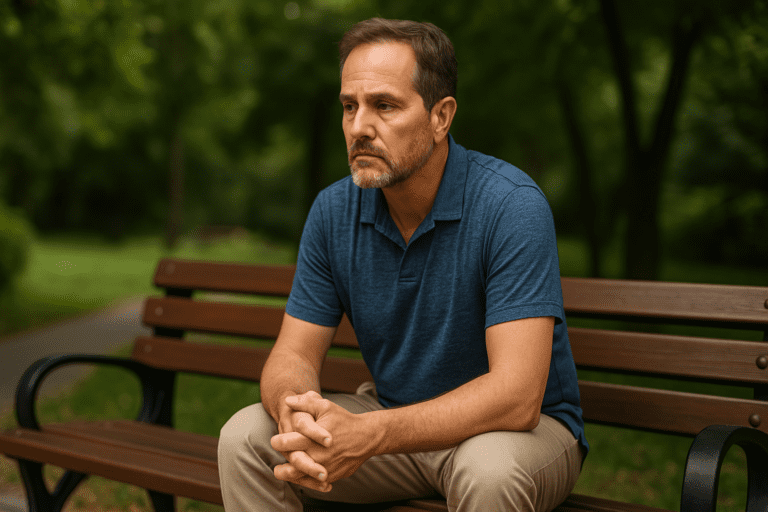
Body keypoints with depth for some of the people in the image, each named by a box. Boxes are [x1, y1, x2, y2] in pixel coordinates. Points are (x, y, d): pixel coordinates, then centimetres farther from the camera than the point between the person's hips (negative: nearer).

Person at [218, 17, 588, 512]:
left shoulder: (511, 206, -24)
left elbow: (516, 397, -31)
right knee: (244, 437, -13)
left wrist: (365, 436, -41)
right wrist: (294, 411, -30)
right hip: (396, 420, 4)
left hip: (522, 428, -4)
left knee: (488, 470, -37)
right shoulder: (333, 211, -6)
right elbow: (295, 354, -4)